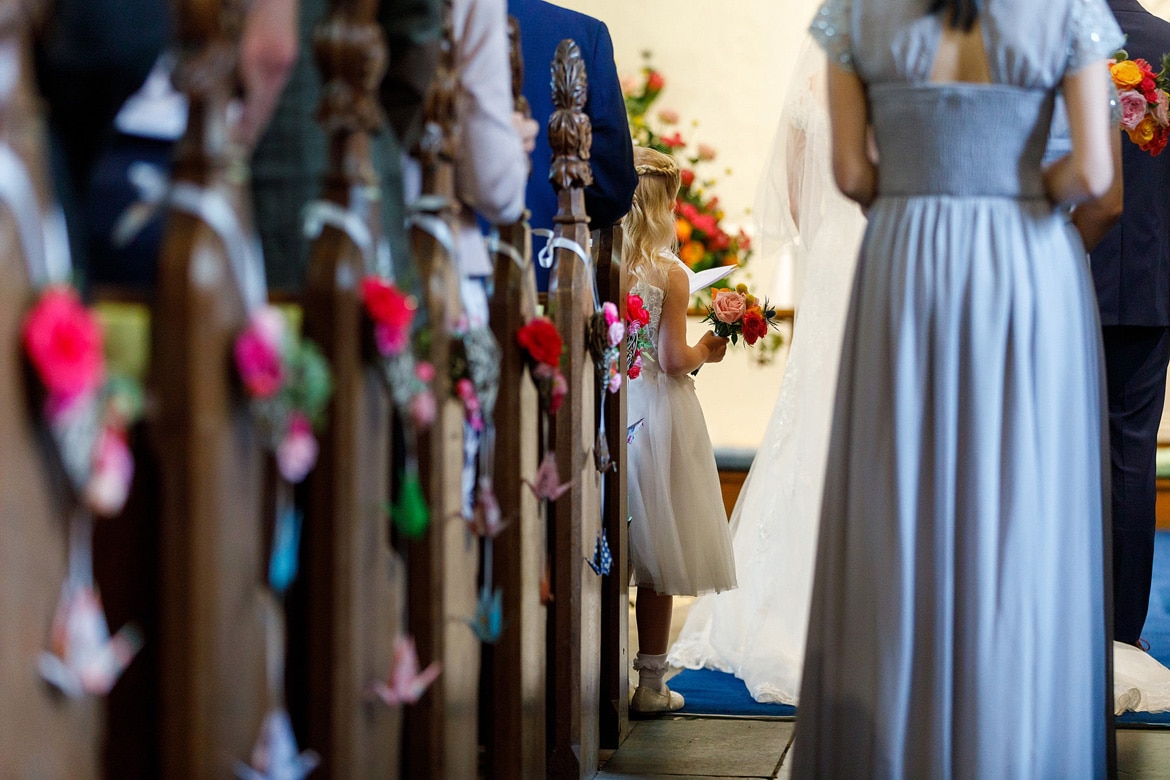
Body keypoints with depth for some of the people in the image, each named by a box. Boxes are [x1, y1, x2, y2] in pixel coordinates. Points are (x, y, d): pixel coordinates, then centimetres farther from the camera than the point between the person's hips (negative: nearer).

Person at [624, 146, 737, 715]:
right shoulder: (669, 273, -11)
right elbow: (672, 359, -12)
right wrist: (706, 351, 8)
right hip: (655, 413, -3)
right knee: (655, 558, 5)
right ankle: (650, 683, 10)